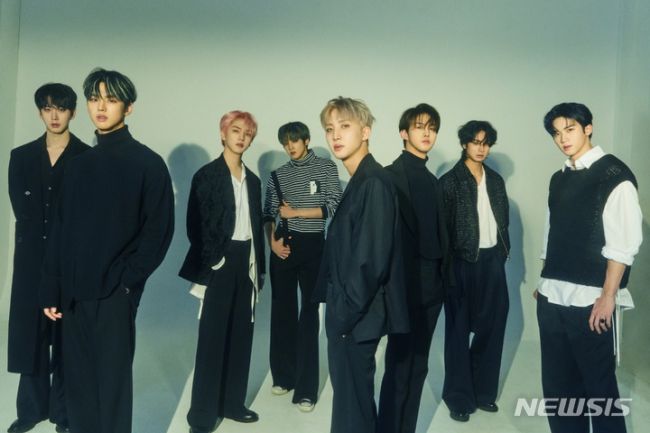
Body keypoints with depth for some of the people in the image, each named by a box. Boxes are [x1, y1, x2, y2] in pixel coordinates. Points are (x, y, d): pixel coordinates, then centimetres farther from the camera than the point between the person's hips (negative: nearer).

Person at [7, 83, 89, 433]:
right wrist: (42, 240, -5)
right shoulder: (21, 156, 10)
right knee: (30, 335, 9)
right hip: (32, 259, 3)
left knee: (68, 337, 4)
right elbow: (22, 210, 5)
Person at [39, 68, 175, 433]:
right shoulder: (79, 165, 12)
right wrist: (52, 290, 7)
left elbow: (159, 230, -8)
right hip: (73, 294, 5)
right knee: (78, 383, 13)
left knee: (113, 382, 3)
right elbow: (62, 230, 11)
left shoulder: (147, 163, -4)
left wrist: (128, 280, -12)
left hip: (114, 294, -5)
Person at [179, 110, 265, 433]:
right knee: (212, 337, -1)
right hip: (219, 264, -6)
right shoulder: (207, 175, -4)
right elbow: (195, 225, -8)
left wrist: (258, 269, 10)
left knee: (241, 336, 12)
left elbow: (257, 226, 13)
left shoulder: (252, 180, 12)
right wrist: (212, 263, -13)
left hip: (246, 263, 6)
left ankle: (232, 403, 26)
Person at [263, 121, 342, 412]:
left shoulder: (326, 168, 1)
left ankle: (306, 389, 5)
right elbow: (268, 214, 9)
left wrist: (295, 212, -8)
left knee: (309, 313, 0)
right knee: (282, 310, 8)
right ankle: (283, 376, 23)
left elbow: (334, 206, -8)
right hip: (283, 246, 3)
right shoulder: (278, 175, 9)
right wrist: (272, 242, -7)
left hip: (313, 246, -3)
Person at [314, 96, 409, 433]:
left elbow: (371, 260, -23)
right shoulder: (359, 181, 10)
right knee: (354, 396, 21)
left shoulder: (373, 182, -18)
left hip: (355, 317, -9)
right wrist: (339, 311, 11)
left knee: (351, 404, 5)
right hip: (348, 313, 9)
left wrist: (344, 315, -15)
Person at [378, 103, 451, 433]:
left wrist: (443, 276, 10)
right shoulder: (392, 174, -8)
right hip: (407, 283, -8)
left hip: (432, 284, 8)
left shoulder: (432, 180, 16)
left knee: (417, 365, 14)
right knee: (401, 366, -3)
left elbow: (438, 232, 16)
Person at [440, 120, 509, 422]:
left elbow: (503, 219, 15)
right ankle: (459, 397, 17)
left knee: (492, 327, 10)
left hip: (492, 260, 6)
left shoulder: (496, 180, 12)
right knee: (459, 329, 5)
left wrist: (504, 250, 8)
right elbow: (442, 224, -9)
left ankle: (483, 391, 26)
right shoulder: (450, 181, -5)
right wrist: (447, 260, -12)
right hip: (463, 261, -5)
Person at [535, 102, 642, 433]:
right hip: (551, 297, 7)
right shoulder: (558, 179, 13)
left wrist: (608, 296, -16)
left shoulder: (615, 175, -7)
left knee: (598, 384, 5)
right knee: (557, 382, 14)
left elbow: (623, 243, -13)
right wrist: (544, 283, 14)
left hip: (590, 300, -6)